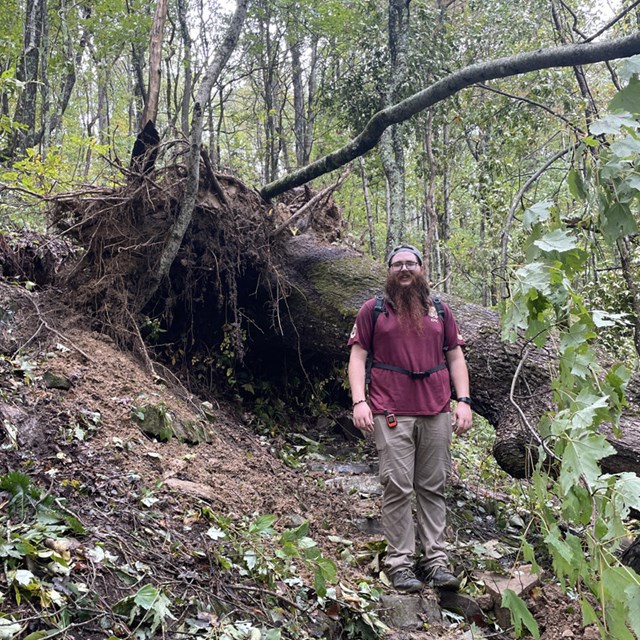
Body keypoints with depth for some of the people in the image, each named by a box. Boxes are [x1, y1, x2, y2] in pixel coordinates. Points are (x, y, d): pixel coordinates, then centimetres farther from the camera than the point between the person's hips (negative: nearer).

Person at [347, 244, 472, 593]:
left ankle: (436, 560, 10)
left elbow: (455, 357, 16)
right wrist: (359, 401, -8)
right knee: (397, 487, -4)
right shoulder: (372, 310, 9)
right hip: (392, 414, -2)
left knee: (433, 487, 4)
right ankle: (400, 563, 2)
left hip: (437, 414, 3)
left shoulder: (440, 310, 17)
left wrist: (463, 401, 5)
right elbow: (357, 357, 4)